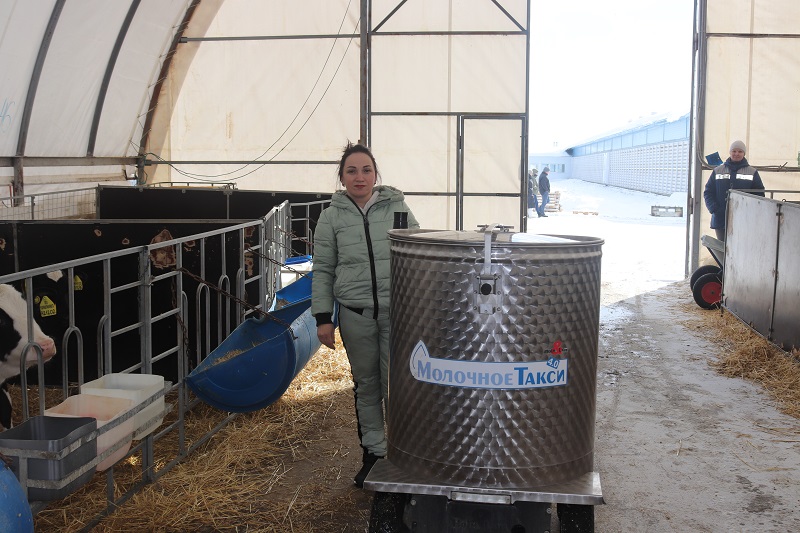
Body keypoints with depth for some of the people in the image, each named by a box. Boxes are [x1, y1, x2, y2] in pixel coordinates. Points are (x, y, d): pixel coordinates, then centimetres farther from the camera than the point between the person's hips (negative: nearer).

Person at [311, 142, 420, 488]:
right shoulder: (332, 216, 5)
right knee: (366, 385, 12)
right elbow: (322, 270, 7)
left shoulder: (397, 208, 3)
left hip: (397, 312, -1)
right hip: (355, 315, 2)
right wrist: (323, 318, 0)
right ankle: (373, 452, 26)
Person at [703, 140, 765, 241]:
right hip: (721, 220, 2)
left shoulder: (752, 173, 7)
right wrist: (714, 209, -5)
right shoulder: (718, 171, 11)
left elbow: (759, 194, 7)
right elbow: (708, 192, 10)